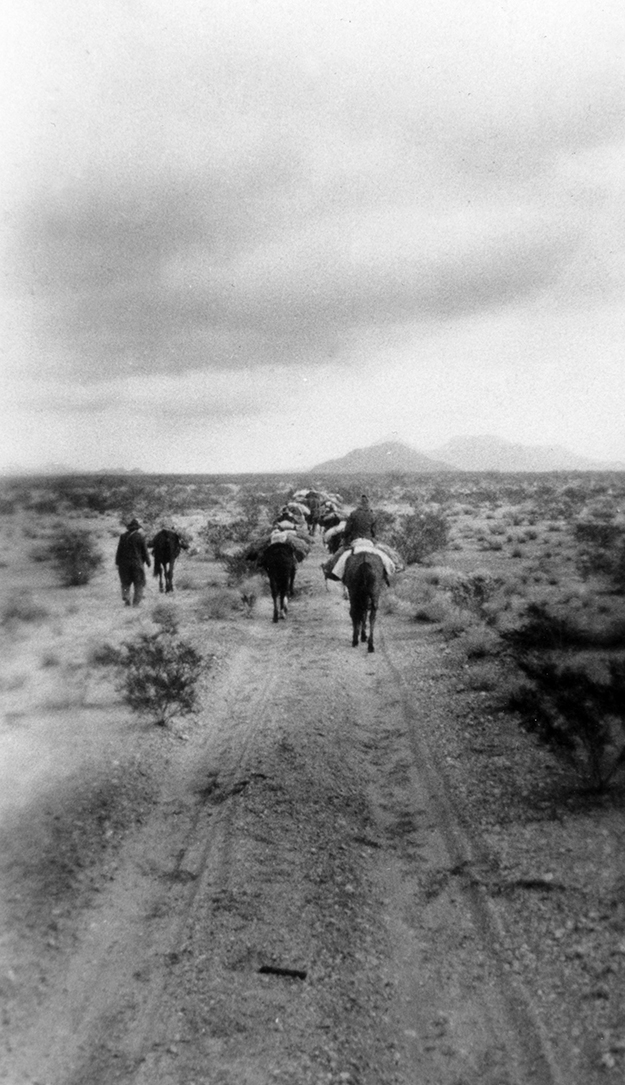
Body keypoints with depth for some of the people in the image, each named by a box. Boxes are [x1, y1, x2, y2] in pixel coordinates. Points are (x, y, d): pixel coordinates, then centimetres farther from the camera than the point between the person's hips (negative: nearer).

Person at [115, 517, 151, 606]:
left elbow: (119, 551, 3)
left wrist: (117, 563, 8)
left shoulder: (123, 536, 0)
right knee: (139, 584, 8)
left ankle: (126, 597, -7)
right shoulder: (140, 537, -6)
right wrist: (148, 562, 10)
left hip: (124, 563, 2)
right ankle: (136, 602, 1)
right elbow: (145, 551, -2)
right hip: (137, 563, -2)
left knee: (125, 583, 13)